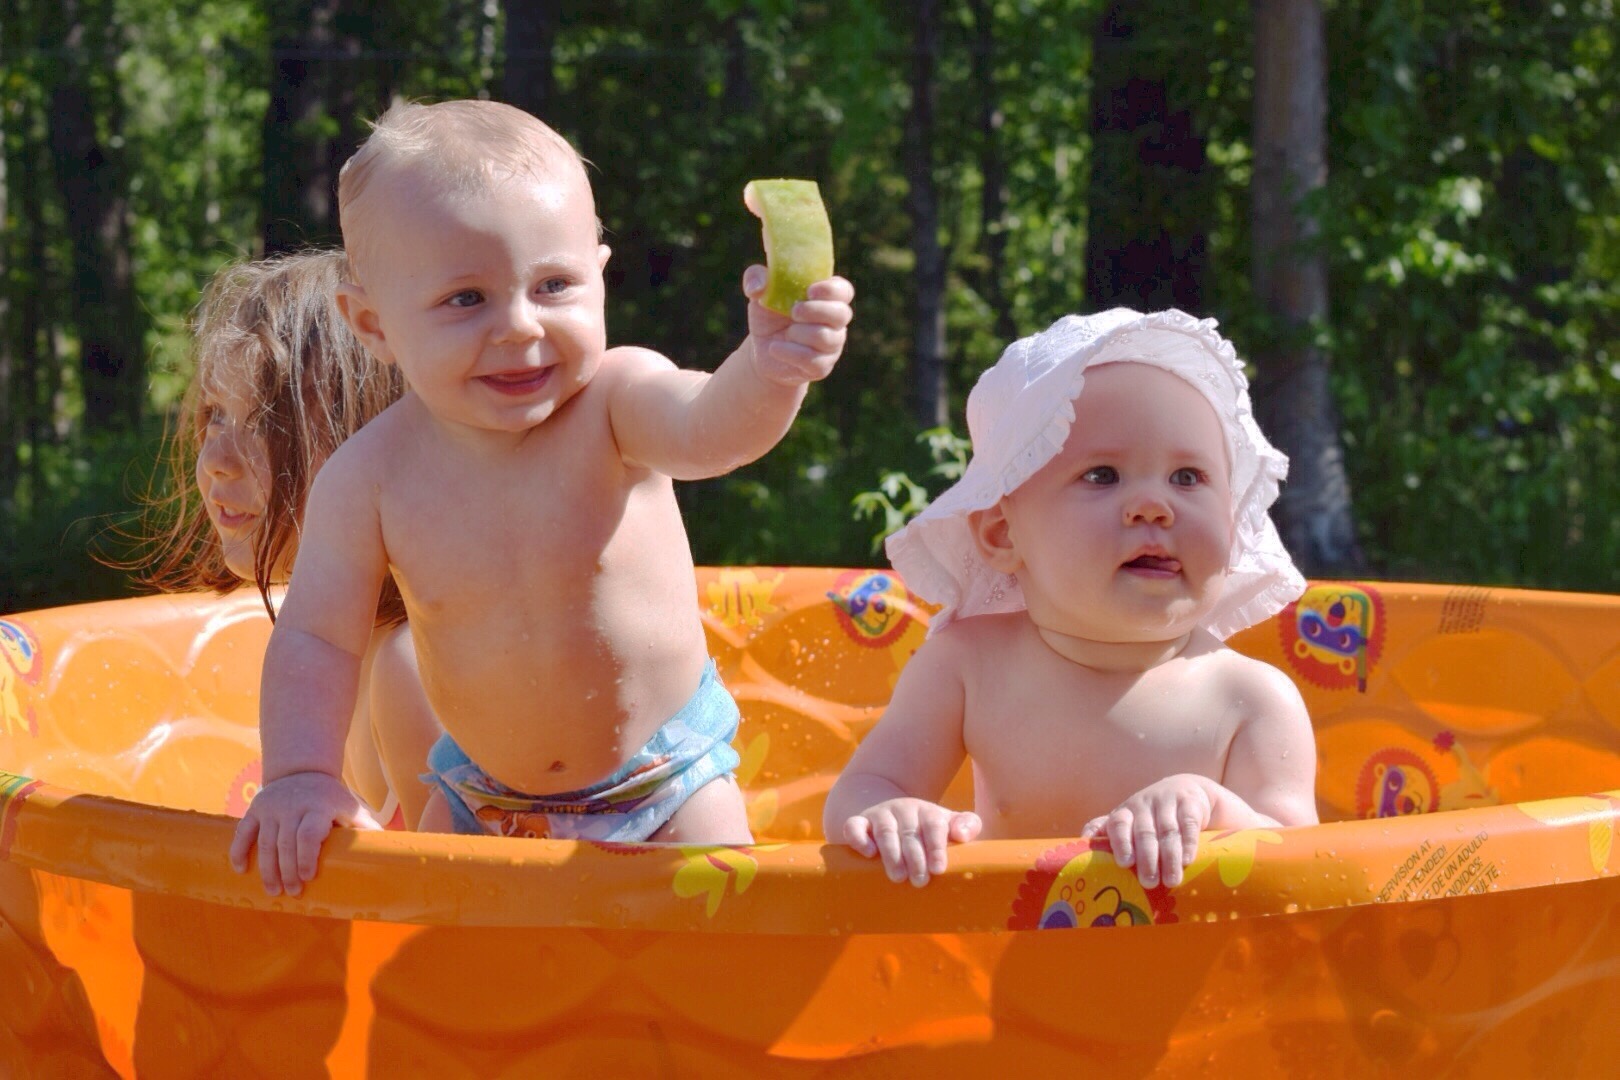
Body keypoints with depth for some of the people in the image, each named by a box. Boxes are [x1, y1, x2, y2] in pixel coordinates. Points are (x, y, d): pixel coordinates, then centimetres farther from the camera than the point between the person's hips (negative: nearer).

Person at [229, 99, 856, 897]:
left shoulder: (615, 400, -24)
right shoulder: (371, 478, -18)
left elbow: (712, 426, -45)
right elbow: (315, 638, -9)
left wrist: (771, 367, -67)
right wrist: (299, 776, -23)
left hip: (668, 777, -2)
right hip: (481, 792, 2)